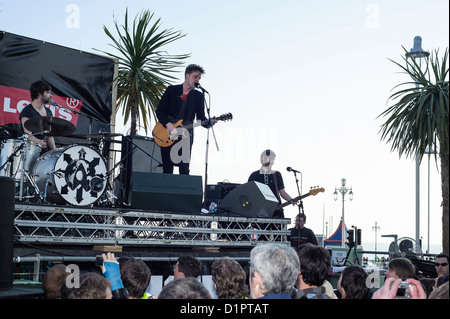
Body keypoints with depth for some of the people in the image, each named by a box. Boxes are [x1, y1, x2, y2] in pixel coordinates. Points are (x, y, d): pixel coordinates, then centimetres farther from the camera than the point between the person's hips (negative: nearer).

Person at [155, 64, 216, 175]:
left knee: (184, 170, -11)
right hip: (167, 134, 0)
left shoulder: (199, 96, 11)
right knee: (167, 170, 1)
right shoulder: (171, 90, 7)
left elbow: (201, 117, 4)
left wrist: (209, 123, -18)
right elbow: (159, 110, 2)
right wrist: (168, 125, -13)